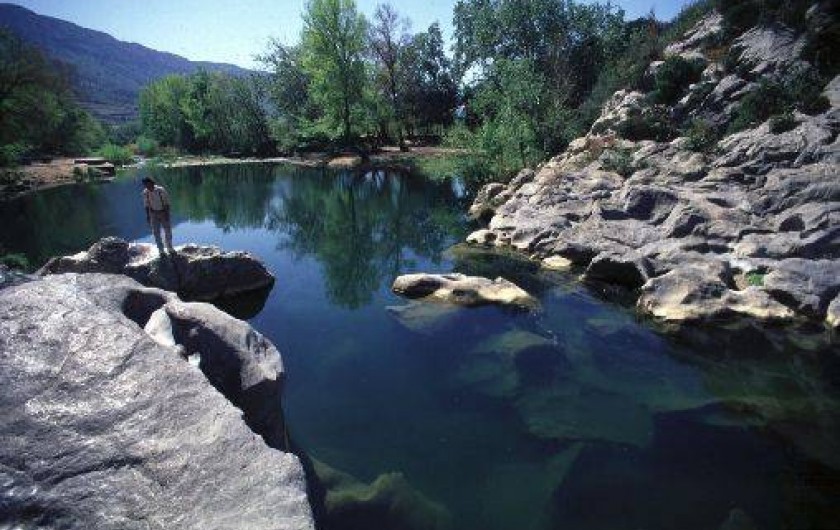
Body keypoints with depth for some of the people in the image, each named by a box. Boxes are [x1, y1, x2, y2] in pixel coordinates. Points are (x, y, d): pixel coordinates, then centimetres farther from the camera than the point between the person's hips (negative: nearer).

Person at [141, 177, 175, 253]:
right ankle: (161, 250, 9)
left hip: (163, 212, -2)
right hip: (153, 214, 2)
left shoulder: (161, 190, -17)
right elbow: (146, 205, 3)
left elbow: (166, 203, -12)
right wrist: (148, 216, 2)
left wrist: (167, 214, -14)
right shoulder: (145, 192, -7)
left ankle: (170, 248, 19)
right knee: (156, 232, 1)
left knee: (168, 231, 4)